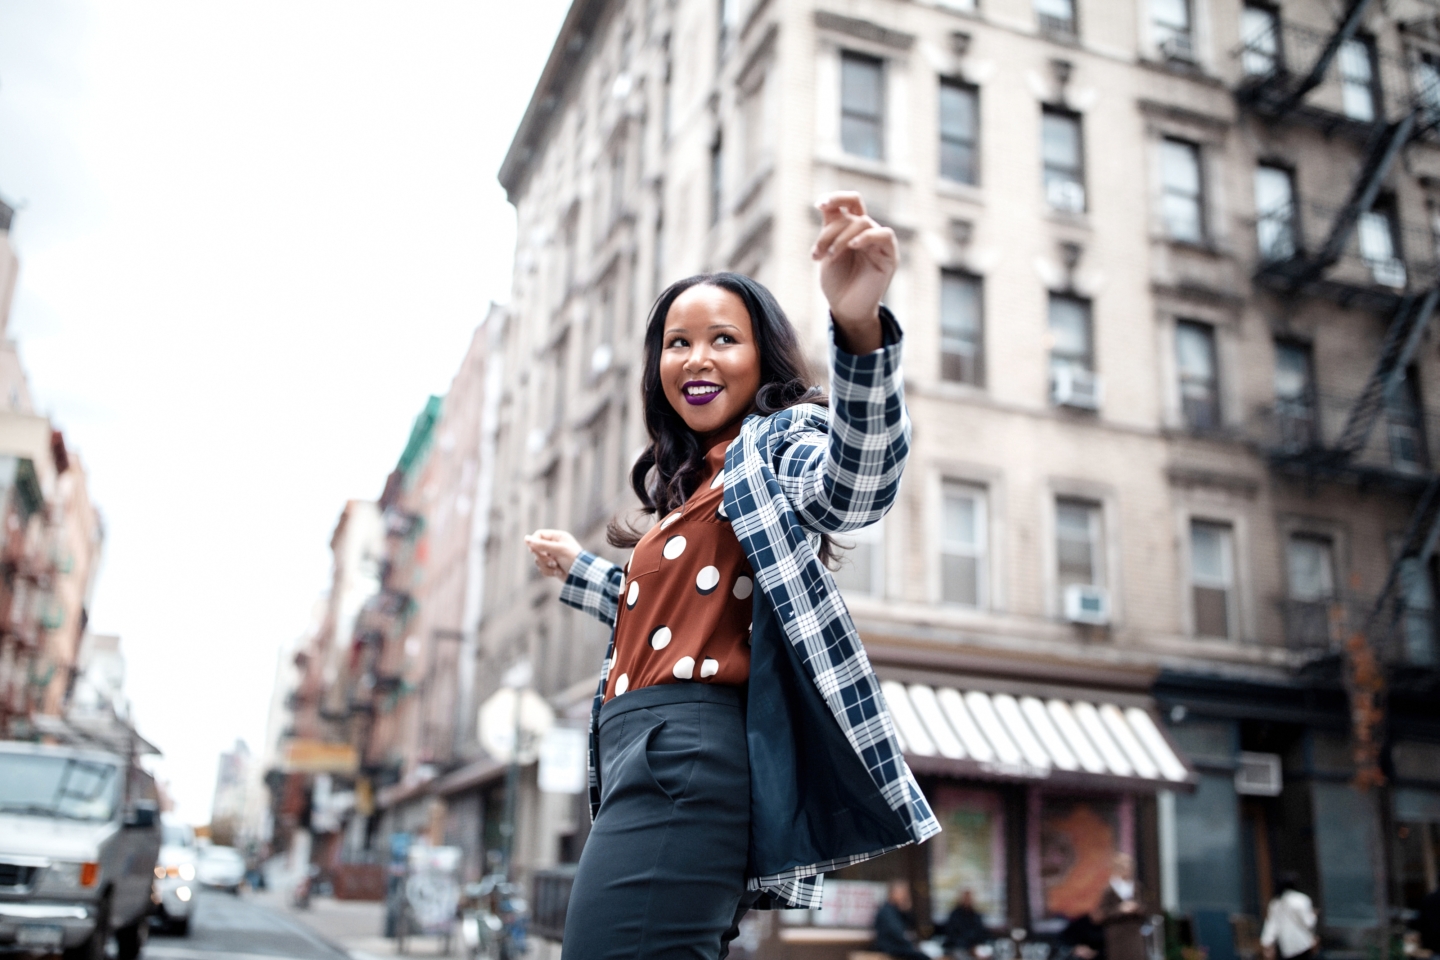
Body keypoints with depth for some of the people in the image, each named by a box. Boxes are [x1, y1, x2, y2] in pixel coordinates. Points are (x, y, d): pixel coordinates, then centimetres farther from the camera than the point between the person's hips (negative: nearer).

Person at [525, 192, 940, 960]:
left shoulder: (780, 440, 2)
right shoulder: (687, 486, 27)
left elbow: (852, 488, -23)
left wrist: (860, 330, -40)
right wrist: (579, 571, 52)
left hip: (689, 753, -10)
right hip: (643, 759, 10)